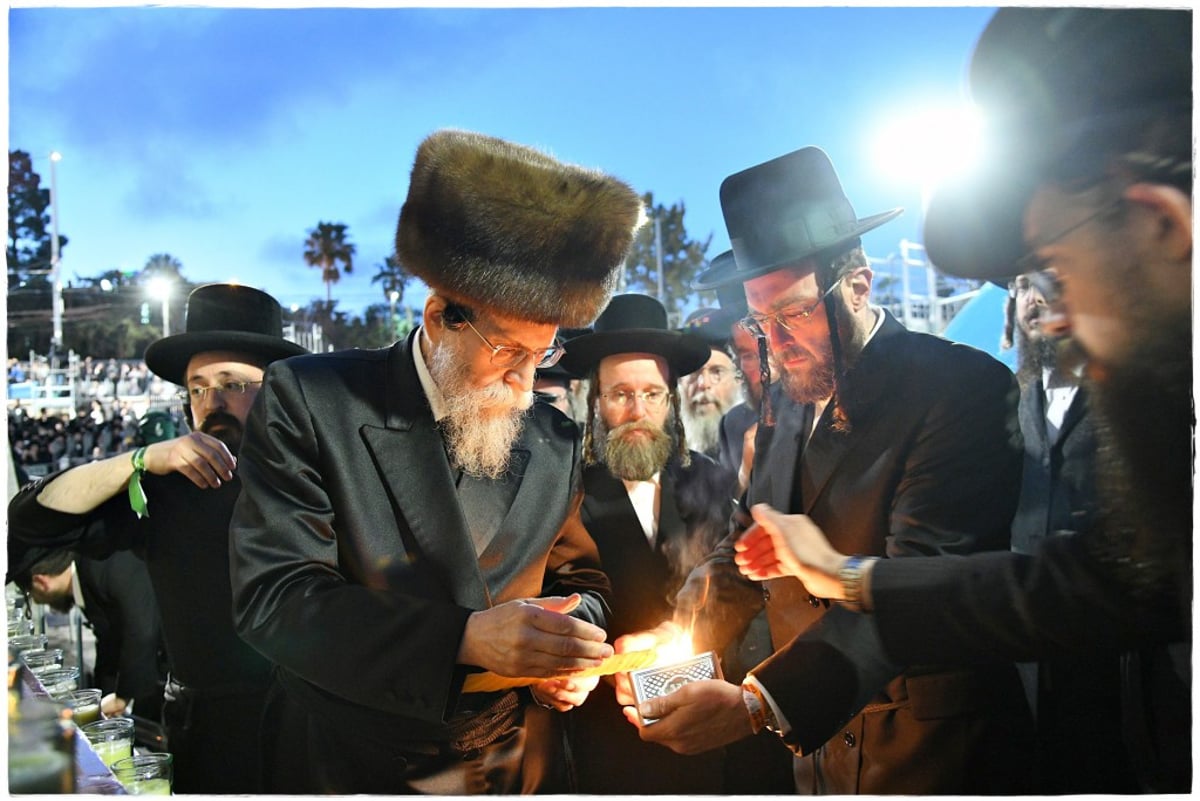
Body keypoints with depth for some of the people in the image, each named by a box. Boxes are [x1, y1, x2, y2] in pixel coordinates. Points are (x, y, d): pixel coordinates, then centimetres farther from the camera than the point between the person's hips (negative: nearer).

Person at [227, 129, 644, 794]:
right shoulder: (308, 402, -15)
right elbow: (272, 598, -21)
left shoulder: (556, 442, -3)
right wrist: (464, 638, -32)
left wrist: (574, 646, -13)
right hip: (350, 768, -3)